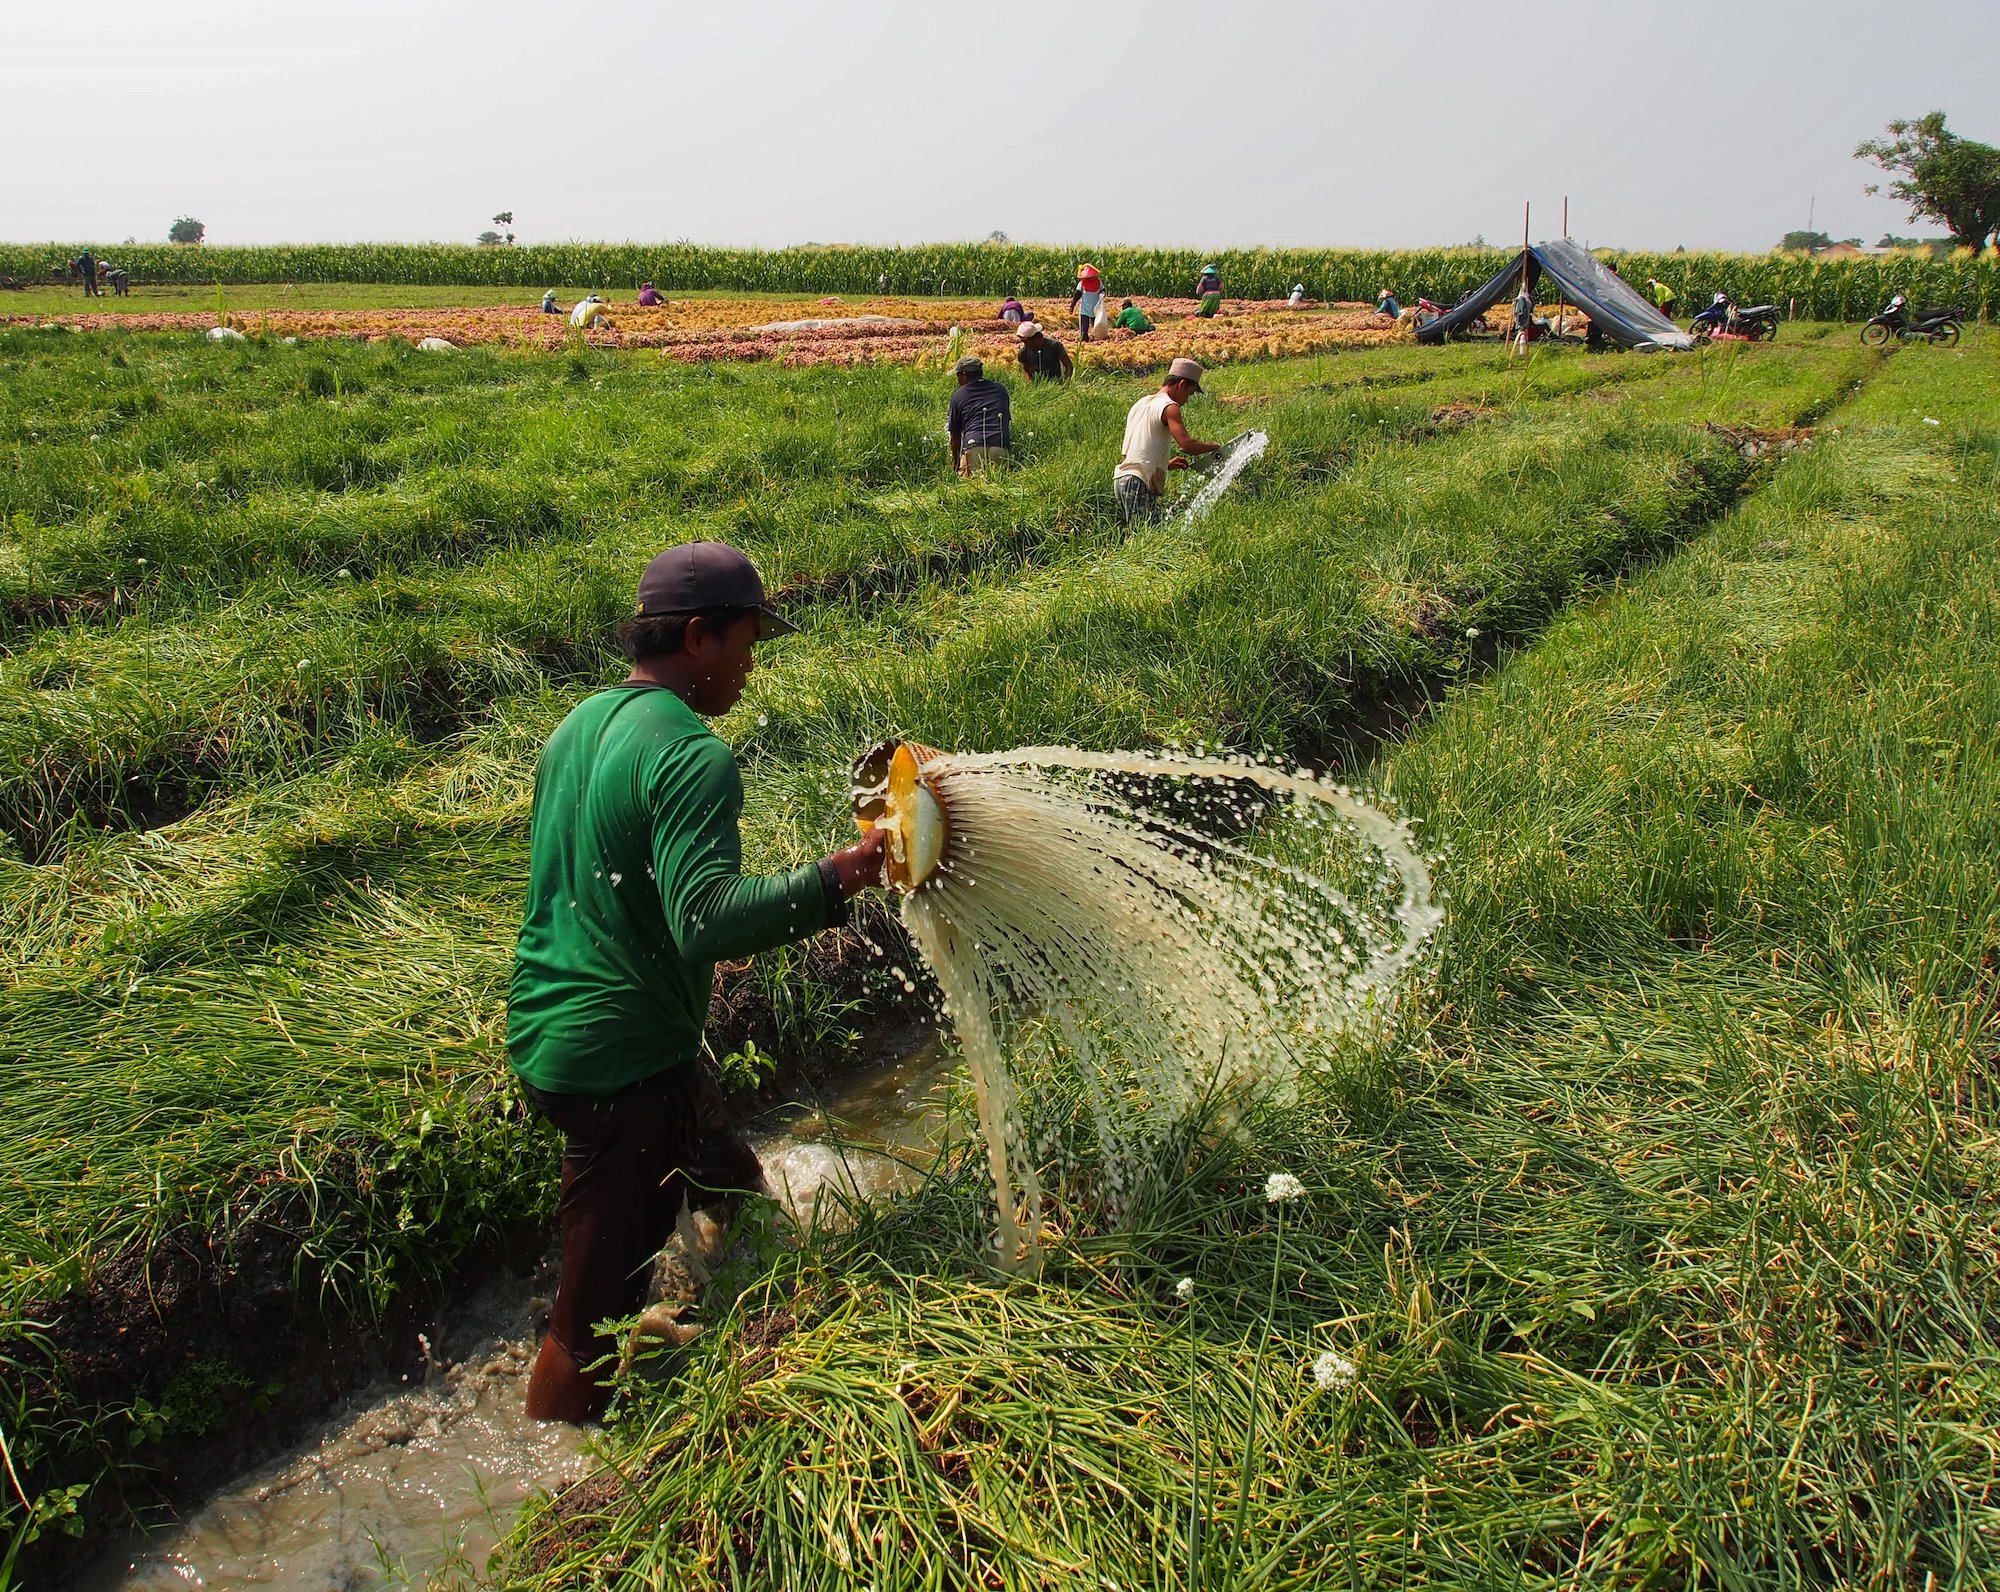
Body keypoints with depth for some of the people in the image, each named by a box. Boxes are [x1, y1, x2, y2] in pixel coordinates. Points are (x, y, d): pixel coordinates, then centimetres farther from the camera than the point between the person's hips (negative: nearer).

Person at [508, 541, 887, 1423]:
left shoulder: (578, 725, 10)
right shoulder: (691, 755, -20)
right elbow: (707, 921, -33)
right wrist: (831, 881, -29)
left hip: (544, 1036, 10)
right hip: (627, 1061, -10)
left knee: (733, 1183, 26)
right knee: (595, 1317, 3)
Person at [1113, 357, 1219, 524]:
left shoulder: (1141, 404, 23)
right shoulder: (1169, 407, -4)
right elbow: (1186, 444, -17)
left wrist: (1167, 464, 26)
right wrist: (1215, 446, -1)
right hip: (1140, 482, -9)